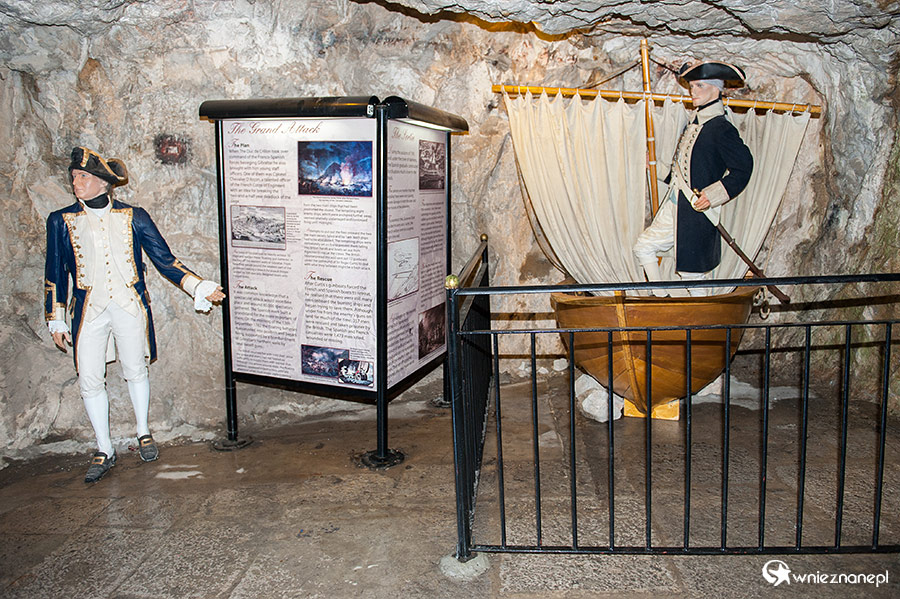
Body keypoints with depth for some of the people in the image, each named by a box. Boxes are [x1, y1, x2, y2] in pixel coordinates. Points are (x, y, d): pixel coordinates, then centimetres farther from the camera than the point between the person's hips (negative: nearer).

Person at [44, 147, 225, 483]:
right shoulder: (61, 222, 4)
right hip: (89, 311, 1)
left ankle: (143, 434, 30)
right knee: (89, 380, -1)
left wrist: (200, 288, -4)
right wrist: (56, 320, 8)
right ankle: (104, 451, 14)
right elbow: (55, 274, 9)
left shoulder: (133, 218, 2)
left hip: (130, 307, -1)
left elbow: (165, 260, 4)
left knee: (135, 372, 9)